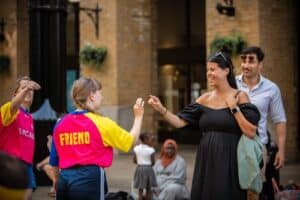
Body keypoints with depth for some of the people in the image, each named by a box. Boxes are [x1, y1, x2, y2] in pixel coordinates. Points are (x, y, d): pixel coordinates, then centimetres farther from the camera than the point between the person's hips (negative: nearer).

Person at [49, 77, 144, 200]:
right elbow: (131, 140, 7)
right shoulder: (101, 123, -4)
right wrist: (138, 116, 19)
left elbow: (54, 159, 14)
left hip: (65, 180, 5)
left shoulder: (61, 123, 9)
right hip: (89, 178, -5)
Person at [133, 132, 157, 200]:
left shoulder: (136, 148, -2)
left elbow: (134, 160, 1)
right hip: (148, 168, -3)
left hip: (139, 168, 3)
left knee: (140, 188, 10)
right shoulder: (150, 150, -12)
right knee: (148, 188, 8)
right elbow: (152, 162, -8)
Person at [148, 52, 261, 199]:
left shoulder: (239, 97, -4)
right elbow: (180, 122, 2)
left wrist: (234, 108, -12)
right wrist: (161, 109, -13)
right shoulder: (205, 98, 8)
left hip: (229, 161, -4)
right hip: (206, 160, 4)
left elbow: (251, 133, -11)